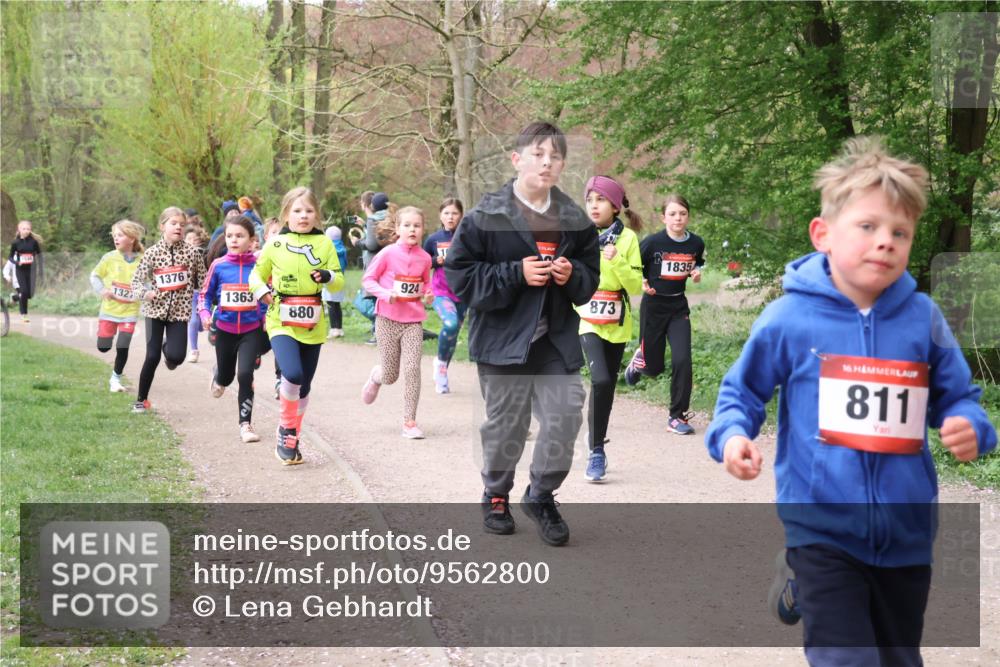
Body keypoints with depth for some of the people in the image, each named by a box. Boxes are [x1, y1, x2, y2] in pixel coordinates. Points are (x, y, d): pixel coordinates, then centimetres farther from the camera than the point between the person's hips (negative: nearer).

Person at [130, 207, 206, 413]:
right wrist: (144, 293, -20)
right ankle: (141, 400, 13)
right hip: (155, 310, 0)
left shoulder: (192, 252, -2)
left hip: (180, 311, 0)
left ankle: (169, 349, 26)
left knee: (176, 356, -14)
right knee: (152, 356, -5)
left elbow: (203, 281, 5)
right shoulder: (152, 252, -3)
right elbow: (136, 280, 1)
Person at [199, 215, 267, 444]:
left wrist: (267, 318, -8)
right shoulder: (218, 266, -6)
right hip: (225, 330, 2)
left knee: (245, 375, -16)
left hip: (251, 330, -2)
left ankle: (245, 423, -2)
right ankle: (218, 375, 58)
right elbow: (205, 294, 4)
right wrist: (205, 314, -12)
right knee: (226, 377, 19)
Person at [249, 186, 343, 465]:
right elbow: (256, 275, 10)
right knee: (292, 374, -25)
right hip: (282, 323, -3)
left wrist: (328, 276, -18)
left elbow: (340, 281, 5)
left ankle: (291, 439, 29)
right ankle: (287, 427, -2)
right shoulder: (275, 244, 0)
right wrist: (262, 292, -11)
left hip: (313, 325, 3)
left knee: (304, 386, 11)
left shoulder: (324, 243, 4)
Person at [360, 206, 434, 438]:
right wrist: (386, 294, -18)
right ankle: (375, 377, 45)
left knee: (412, 369, -10)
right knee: (390, 375, 6)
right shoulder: (387, 254, -8)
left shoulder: (424, 258, 3)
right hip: (388, 319, -2)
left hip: (413, 321, 2)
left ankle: (409, 422, -2)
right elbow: (368, 280, -2)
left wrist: (428, 294, 0)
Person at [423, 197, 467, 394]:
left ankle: (442, 375, 31)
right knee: (450, 324, -28)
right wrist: (436, 261, -7)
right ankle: (441, 361, -3)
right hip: (440, 292, -2)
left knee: (453, 334, 11)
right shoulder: (433, 239, -1)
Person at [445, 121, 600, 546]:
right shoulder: (487, 215, -8)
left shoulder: (574, 219, 5)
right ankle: (496, 496, 30)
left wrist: (572, 275, -8)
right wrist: (516, 274, -17)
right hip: (503, 336, -3)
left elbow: (591, 277, 16)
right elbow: (459, 274, -9)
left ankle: (541, 495, 16)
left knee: (566, 415, -6)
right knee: (505, 423, 7)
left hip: (557, 339, 3)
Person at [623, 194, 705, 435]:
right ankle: (639, 360, 46)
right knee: (654, 367, 6)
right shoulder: (653, 242, -14)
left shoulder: (696, 243, -3)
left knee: (682, 360, -12)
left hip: (679, 308, 2)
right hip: (653, 306, -2)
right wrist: (642, 283, -16)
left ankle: (677, 417, 1)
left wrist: (697, 273, -3)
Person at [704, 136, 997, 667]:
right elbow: (742, 392, 3)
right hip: (822, 527, -3)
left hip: (906, 533, 4)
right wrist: (732, 436, -15)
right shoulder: (790, 318, -9)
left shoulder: (922, 319, -3)